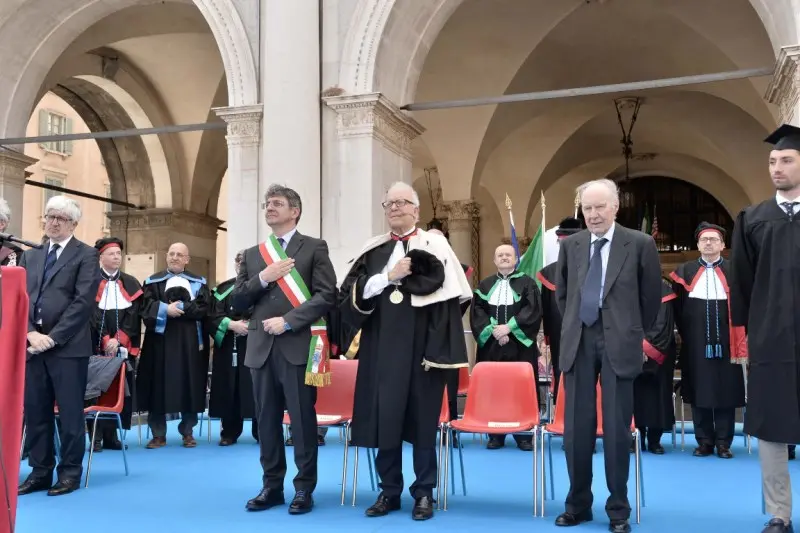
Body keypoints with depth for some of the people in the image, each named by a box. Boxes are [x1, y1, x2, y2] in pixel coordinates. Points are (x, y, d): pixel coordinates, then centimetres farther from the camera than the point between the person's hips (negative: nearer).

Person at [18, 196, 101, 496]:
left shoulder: (86, 255, 1)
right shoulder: (30, 256, 17)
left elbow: (83, 301, -9)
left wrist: (53, 337, -13)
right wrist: (31, 333, -7)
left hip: (68, 346, -5)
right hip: (33, 344, 5)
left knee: (70, 412, 1)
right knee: (35, 411, 8)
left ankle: (70, 472, 11)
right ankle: (40, 471, 19)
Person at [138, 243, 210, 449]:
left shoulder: (198, 283, 10)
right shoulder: (153, 282, 11)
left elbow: (203, 307, -5)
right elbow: (146, 306, -3)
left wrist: (179, 308, -14)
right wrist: (166, 309, -19)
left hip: (189, 341, 0)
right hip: (160, 340, 0)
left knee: (189, 385, 2)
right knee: (159, 385, 0)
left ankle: (188, 432, 12)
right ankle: (158, 434, 7)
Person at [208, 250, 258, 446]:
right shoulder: (223, 289, 11)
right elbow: (213, 317, 2)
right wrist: (231, 324, -15)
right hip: (229, 347, 2)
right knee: (229, 389, 3)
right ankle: (229, 432, 13)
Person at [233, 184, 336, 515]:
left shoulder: (314, 248, 2)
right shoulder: (252, 255, 15)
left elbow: (326, 295, -7)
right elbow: (237, 303, 10)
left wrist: (287, 321, -14)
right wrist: (263, 278, -7)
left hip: (299, 346, -4)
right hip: (261, 347, 5)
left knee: (302, 419, 1)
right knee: (267, 419, 10)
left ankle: (304, 489, 13)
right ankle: (272, 486, 22)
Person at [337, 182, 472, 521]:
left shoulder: (435, 247, 1)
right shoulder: (373, 251, 11)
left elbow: (450, 298, -7)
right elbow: (350, 297, 2)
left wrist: (438, 349, -15)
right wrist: (388, 276, -10)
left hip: (421, 347, -3)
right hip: (382, 349, 3)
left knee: (422, 420, 4)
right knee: (383, 417, 6)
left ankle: (424, 493, 17)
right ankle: (389, 491, 20)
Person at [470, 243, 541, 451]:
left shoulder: (527, 283, 5)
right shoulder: (485, 285, 13)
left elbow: (533, 310, -6)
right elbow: (476, 311, 4)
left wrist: (509, 327, -16)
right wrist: (492, 330, -12)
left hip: (520, 345, -2)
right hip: (491, 345, 2)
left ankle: (524, 435, 4)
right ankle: (495, 435, 8)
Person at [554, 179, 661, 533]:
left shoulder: (640, 244, -2)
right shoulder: (570, 245, 8)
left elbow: (652, 295, 5)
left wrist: (635, 332, 9)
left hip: (618, 343, -3)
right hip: (578, 342, 3)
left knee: (616, 428, 1)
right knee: (576, 427, 7)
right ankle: (578, 504, 20)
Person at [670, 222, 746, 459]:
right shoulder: (684, 272, 8)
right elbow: (677, 309, 7)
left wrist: (740, 342, -4)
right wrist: (686, 334, 1)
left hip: (725, 343, -1)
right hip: (695, 345, 1)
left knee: (725, 391, 3)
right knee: (699, 391, 4)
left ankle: (724, 442, 12)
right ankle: (704, 441, 13)